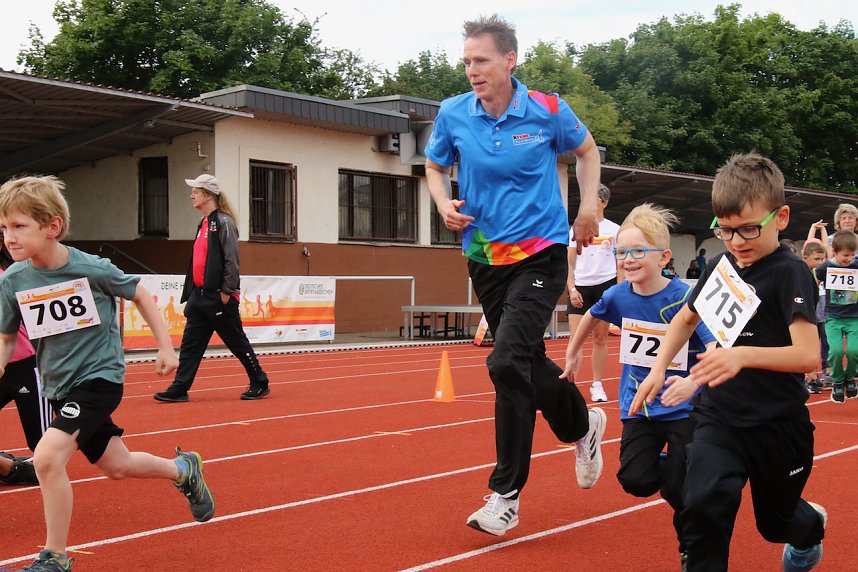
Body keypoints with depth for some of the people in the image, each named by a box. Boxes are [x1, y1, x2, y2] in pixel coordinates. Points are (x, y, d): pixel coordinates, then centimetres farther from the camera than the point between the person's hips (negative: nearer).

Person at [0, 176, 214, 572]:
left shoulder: (92, 269, -17)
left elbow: (140, 295, 0)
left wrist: (166, 346, 2)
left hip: (99, 377, -5)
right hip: (60, 387, 5)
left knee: (47, 456, -23)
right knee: (117, 467, 17)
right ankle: (184, 470, 47)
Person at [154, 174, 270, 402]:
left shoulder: (224, 223, -11)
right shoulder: (203, 224, 15)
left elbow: (231, 260, -16)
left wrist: (226, 292, -18)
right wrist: (192, 293, 18)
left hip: (219, 296, -8)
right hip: (200, 295, 8)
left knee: (237, 343, 2)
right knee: (190, 344, 4)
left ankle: (260, 383, 15)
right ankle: (179, 389, 5)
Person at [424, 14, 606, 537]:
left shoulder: (548, 111, -9)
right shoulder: (453, 115, -4)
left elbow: (587, 150, 12)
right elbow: (436, 166, 15)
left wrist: (588, 209, 3)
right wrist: (445, 204, -5)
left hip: (540, 254, -4)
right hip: (485, 258, 4)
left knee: (507, 361, -19)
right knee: (527, 361, 16)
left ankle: (507, 494, -10)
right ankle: (583, 426, 47)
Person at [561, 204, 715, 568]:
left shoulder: (683, 297, -19)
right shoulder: (618, 296, -5)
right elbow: (591, 316, 19)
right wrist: (572, 354, 26)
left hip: (683, 407, -4)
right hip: (639, 405, 4)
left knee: (678, 490, -4)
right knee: (635, 480, -10)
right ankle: (668, 466, 25)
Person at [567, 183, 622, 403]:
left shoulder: (614, 229, 6)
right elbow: (569, 263, 6)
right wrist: (572, 288, -5)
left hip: (606, 285, 0)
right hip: (580, 287, 0)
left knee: (600, 338, 4)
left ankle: (597, 385, 12)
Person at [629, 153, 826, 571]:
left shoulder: (790, 274, -17)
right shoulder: (721, 265, 1)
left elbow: (808, 354, -29)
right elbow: (687, 317, 20)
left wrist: (745, 355, -44)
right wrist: (658, 368, 7)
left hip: (776, 427, -4)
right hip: (718, 415, 4)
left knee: (776, 521, 20)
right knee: (702, 505, -22)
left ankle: (812, 527, 55)